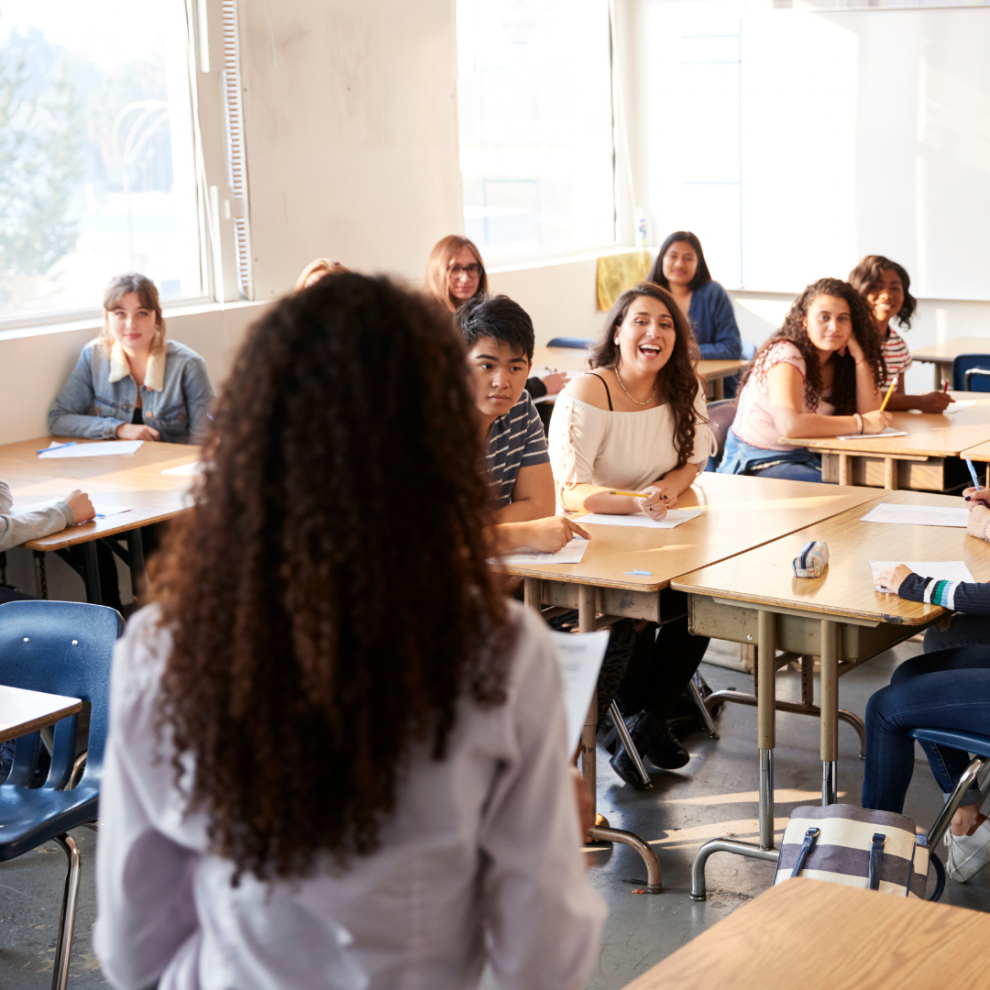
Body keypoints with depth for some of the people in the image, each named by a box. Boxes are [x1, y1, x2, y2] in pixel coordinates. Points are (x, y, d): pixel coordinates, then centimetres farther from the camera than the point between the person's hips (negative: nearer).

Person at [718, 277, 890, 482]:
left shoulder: (838, 360, 6)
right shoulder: (785, 354, -16)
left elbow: (870, 413, -4)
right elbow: (790, 424, -32)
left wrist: (859, 356, -9)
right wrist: (860, 423, -25)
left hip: (806, 458, 7)